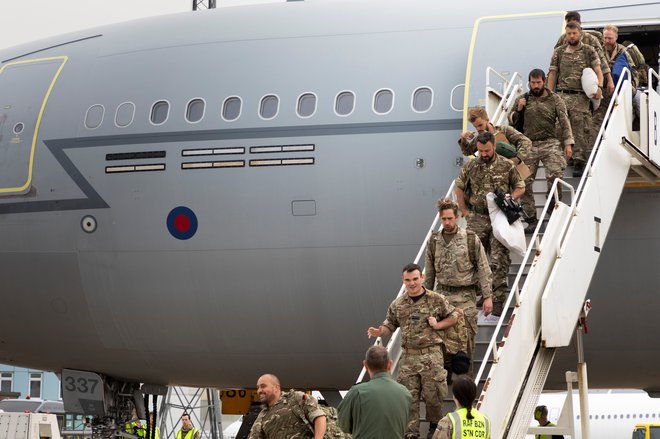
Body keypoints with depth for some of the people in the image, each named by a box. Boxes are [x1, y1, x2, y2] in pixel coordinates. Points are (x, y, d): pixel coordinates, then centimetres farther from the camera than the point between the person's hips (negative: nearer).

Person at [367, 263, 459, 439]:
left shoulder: (437, 300, -2)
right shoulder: (398, 304, 6)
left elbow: (453, 316, 9)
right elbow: (390, 324, 13)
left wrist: (438, 325, -7)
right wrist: (379, 332, -7)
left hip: (431, 355, -2)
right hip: (408, 357, 2)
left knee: (432, 395, 3)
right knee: (409, 397, 2)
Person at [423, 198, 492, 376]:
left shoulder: (471, 239, -3)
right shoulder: (434, 241, 7)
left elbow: (484, 269, -2)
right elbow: (429, 273, 15)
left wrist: (487, 296, -7)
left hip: (465, 296, -3)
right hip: (442, 294, 3)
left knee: (466, 339, -1)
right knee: (442, 339, -2)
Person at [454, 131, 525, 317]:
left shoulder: (506, 166, 2)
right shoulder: (470, 166, 6)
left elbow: (520, 188, 9)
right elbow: (459, 188, 17)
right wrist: (465, 211, 10)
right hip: (477, 219, 2)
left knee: (499, 261, -7)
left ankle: (497, 301, -5)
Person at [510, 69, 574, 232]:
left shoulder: (555, 100, 6)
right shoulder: (522, 100, 12)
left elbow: (564, 122, 1)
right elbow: (512, 122, 15)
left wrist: (568, 143, -10)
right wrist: (518, 110, -5)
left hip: (549, 143, -2)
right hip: (528, 145, 2)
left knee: (555, 176, -18)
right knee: (525, 182, -3)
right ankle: (531, 219, 5)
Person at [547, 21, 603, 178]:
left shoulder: (589, 51, 7)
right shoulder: (558, 52, 12)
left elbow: (598, 71, 1)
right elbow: (552, 74, 12)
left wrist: (599, 87, -16)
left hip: (581, 97, -1)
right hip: (562, 95, 1)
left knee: (580, 131, -3)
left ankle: (578, 162, 0)